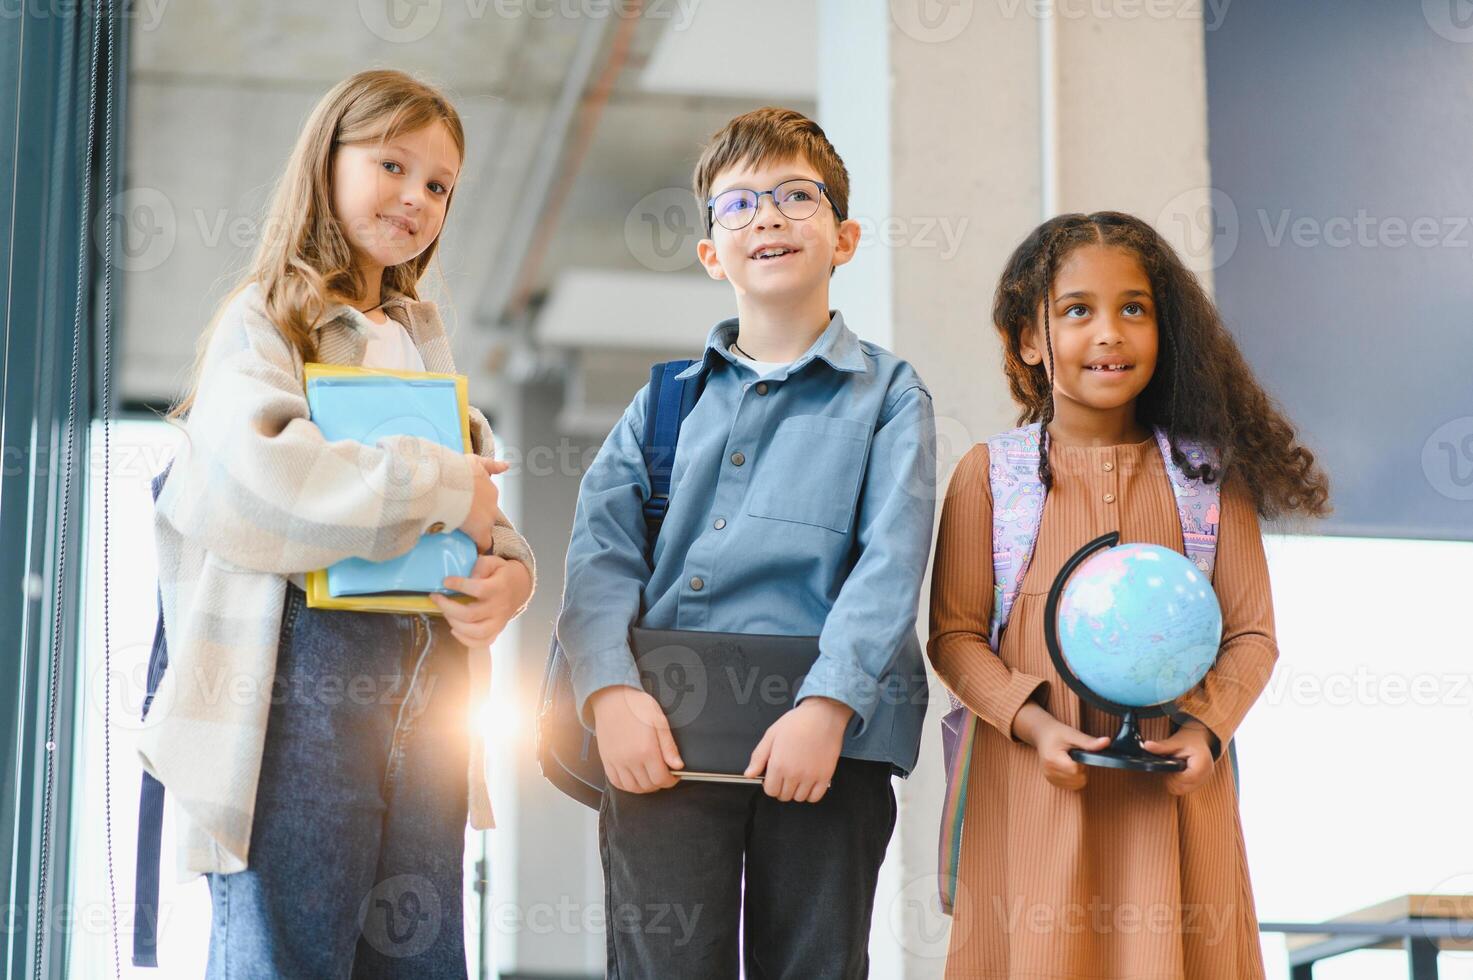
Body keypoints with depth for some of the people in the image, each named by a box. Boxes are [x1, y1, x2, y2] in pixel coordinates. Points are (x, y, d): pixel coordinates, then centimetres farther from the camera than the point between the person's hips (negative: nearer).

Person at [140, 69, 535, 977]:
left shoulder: (424, 338, 22)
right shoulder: (267, 320, 1)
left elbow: (483, 507, 18)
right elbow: (244, 480, -18)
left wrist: (507, 571, -5)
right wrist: (437, 484, -14)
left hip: (426, 677, 7)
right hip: (306, 672, -7)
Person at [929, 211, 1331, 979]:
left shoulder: (1208, 474, 5)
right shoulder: (989, 474, 1)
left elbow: (1251, 633, 6)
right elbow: (954, 634, -1)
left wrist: (1207, 725, -11)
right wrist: (1033, 723, -15)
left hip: (1170, 788, 1)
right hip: (1033, 786, -1)